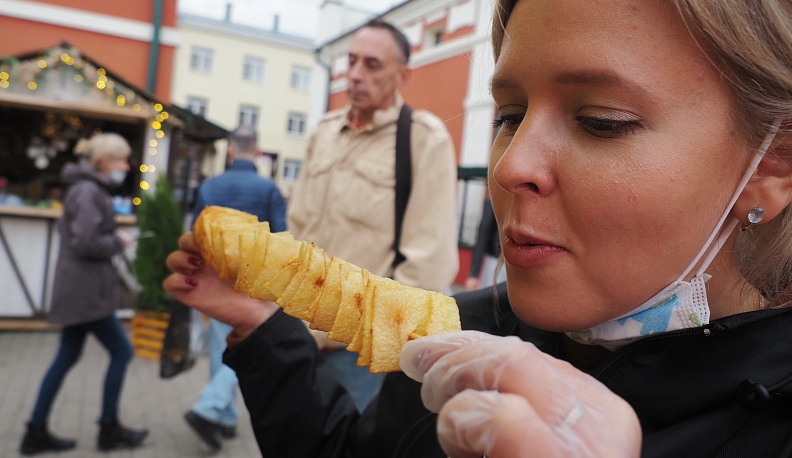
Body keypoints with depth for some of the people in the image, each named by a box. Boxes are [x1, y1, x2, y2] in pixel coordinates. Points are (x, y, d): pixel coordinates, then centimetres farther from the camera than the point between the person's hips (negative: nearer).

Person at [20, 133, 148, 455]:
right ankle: (109, 429, 14)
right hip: (86, 289, -10)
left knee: (67, 358, 13)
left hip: (77, 288, 10)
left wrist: (112, 237, 10)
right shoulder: (88, 192, -17)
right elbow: (85, 244, -24)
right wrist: (118, 242, -8)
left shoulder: (86, 189, 15)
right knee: (121, 351, 1)